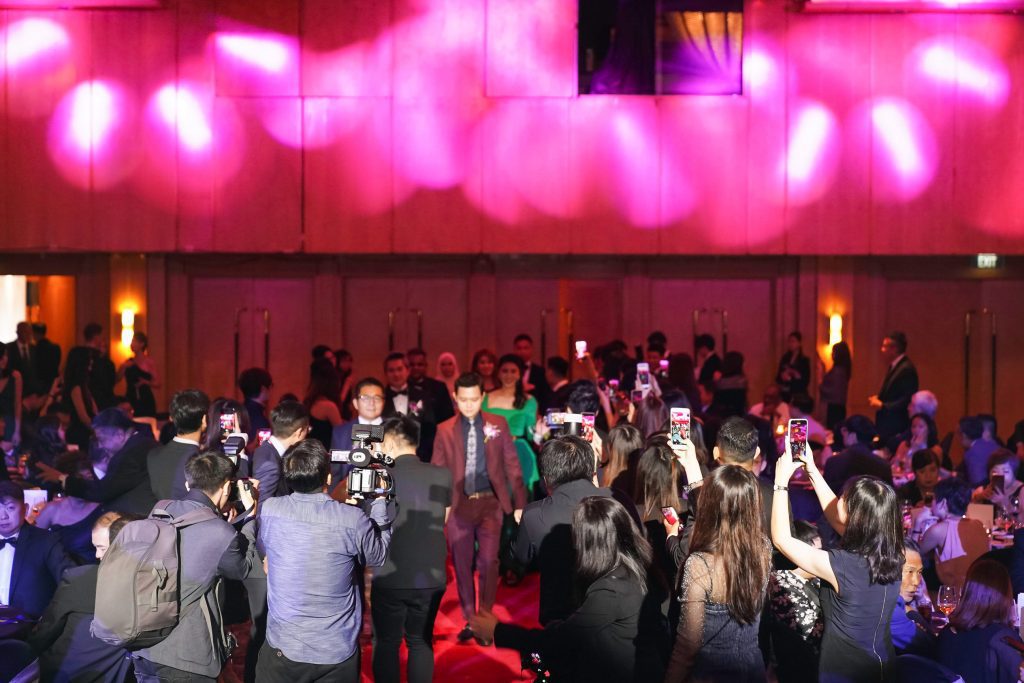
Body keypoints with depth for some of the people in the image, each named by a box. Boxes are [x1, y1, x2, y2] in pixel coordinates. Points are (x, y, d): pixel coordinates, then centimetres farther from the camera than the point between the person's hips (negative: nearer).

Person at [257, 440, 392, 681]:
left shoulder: (269, 510, -11)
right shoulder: (353, 520, -17)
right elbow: (377, 556, 4)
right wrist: (379, 501, 14)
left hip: (283, 648, 1)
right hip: (339, 652, -1)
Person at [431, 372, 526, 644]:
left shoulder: (498, 424, 3)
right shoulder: (445, 430, 4)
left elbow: (512, 465, 4)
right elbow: (437, 471, 6)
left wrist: (519, 502, 2)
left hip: (490, 502, -1)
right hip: (459, 504, 1)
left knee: (488, 561, -8)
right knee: (462, 564, 7)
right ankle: (470, 620, 20)